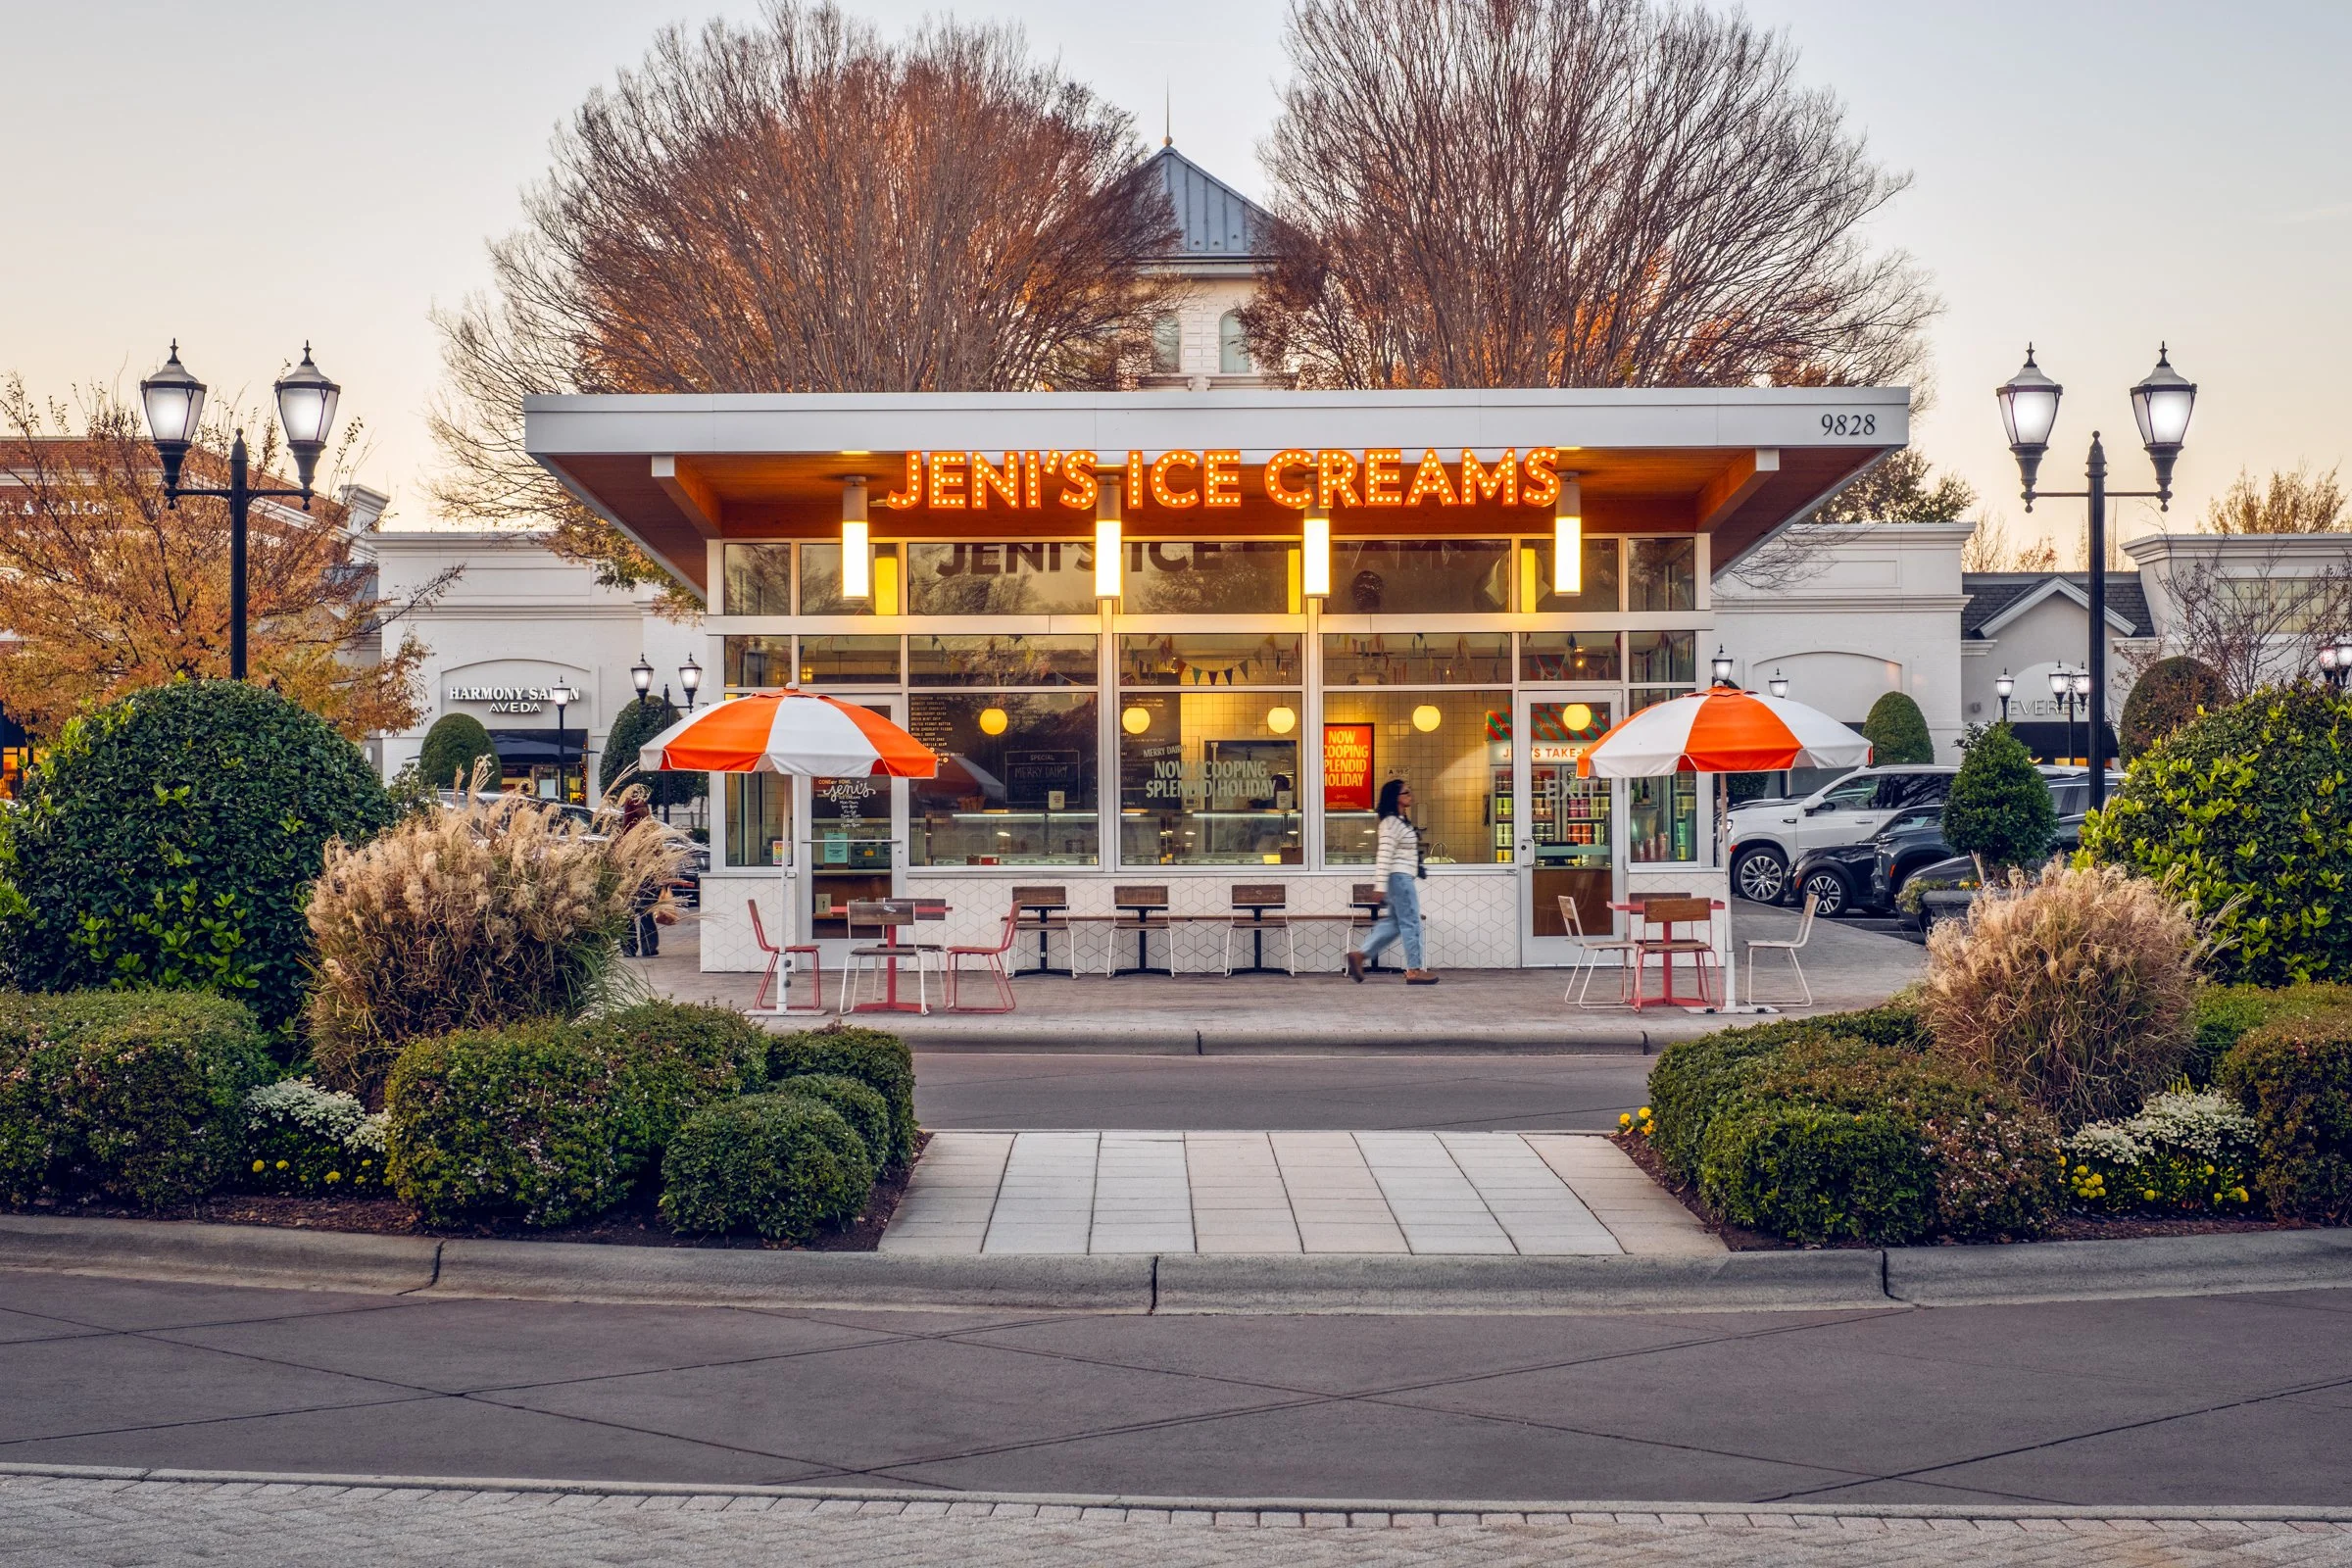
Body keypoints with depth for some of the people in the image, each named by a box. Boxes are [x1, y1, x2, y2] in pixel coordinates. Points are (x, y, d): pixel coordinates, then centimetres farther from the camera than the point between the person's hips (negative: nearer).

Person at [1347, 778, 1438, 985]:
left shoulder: (1401, 821, 15)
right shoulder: (1391, 823, -15)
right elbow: (1384, 856, -20)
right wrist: (1380, 887, -24)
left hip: (1403, 877, 10)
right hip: (1399, 877, -10)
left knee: (1393, 923, 11)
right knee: (1411, 923, -4)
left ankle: (1360, 956, 9)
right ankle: (1414, 970, 1)